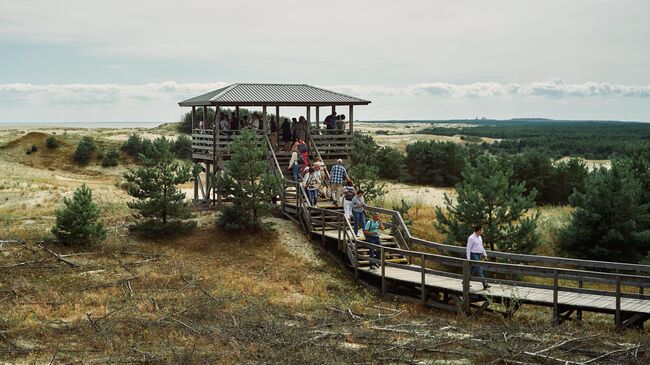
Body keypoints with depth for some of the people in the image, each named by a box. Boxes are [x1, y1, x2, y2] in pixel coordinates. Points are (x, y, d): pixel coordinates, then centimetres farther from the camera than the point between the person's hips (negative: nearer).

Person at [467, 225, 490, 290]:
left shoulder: (479, 237, 13)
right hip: (474, 255, -9)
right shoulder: (471, 238, -15)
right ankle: (485, 284, -14)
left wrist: (484, 254, 18)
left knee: (473, 269, 12)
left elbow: (481, 246, 24)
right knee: (479, 269, -12)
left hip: (479, 255, 9)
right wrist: (468, 258, -18)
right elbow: (468, 248, -15)